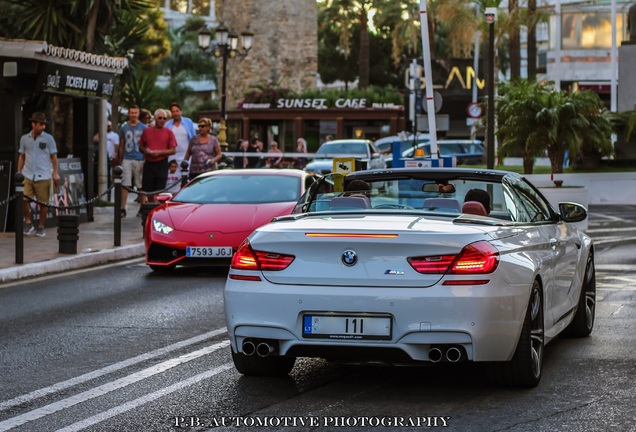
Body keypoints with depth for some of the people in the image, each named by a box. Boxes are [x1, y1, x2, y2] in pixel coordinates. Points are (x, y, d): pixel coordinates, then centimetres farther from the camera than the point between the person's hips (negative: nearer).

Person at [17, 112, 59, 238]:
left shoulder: (48, 138, 0)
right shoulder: (24, 139, 7)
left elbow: (54, 157, 3)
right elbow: (21, 156, 15)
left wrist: (55, 173, -4)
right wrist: (19, 173, 10)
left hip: (43, 176, -1)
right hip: (27, 175, 2)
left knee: (44, 202, 0)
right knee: (23, 199, -11)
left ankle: (41, 227, 15)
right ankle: (28, 223, 9)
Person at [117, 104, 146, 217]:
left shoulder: (143, 128, 4)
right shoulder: (124, 128, 10)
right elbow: (121, 146, 14)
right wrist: (119, 162, 9)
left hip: (140, 160, -1)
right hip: (127, 160, 1)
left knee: (140, 186, 4)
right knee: (125, 185, -5)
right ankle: (122, 209, -6)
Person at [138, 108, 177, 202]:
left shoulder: (169, 132, 3)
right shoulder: (147, 131, 10)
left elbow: (173, 150, -1)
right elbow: (141, 147, 17)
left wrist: (159, 152, -14)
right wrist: (145, 150, -6)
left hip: (161, 164, -2)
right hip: (148, 164, 3)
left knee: (159, 193, -6)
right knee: (148, 191, 6)